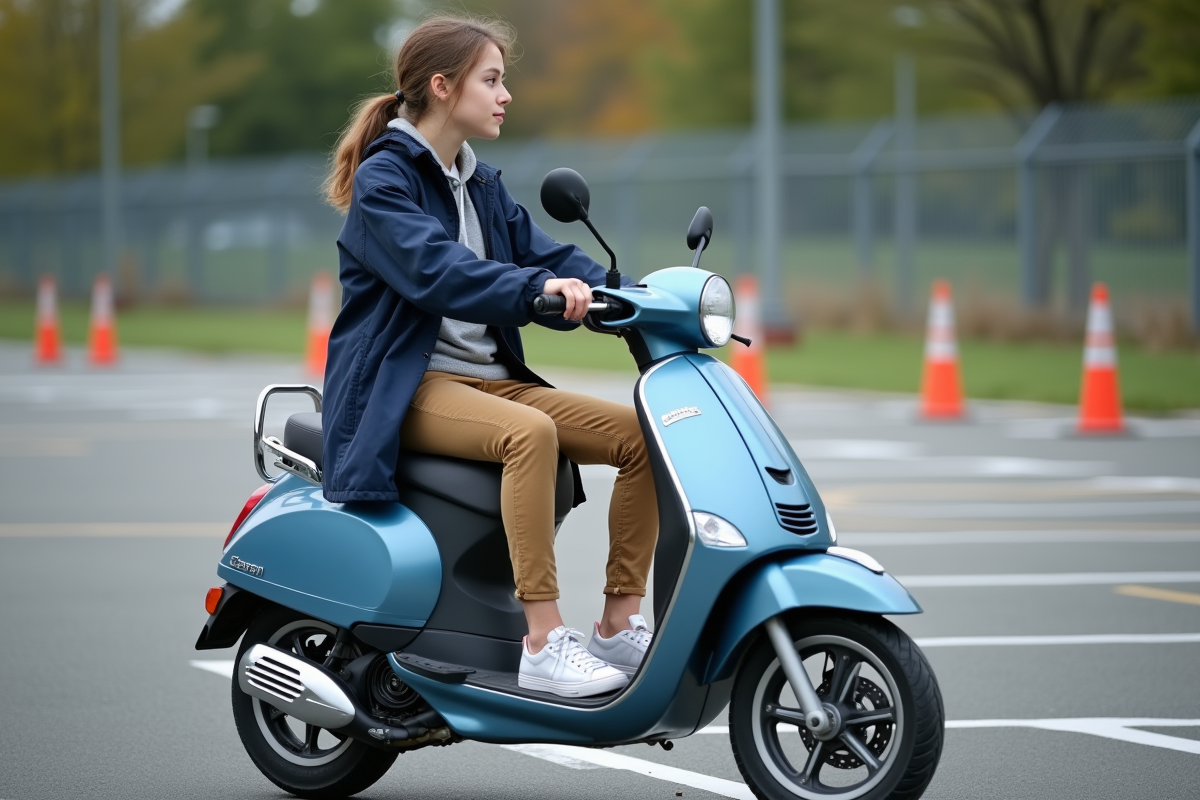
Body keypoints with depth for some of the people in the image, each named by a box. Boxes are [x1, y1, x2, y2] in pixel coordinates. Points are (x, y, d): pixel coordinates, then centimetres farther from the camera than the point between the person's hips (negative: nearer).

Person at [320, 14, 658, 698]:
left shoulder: (483, 186, 18)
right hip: (406, 385, -8)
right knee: (530, 432, -36)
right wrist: (538, 287, -41)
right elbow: (434, 268, -26)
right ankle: (544, 647, -37)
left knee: (641, 433, -9)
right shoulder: (383, 180, -8)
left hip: (490, 377, 8)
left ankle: (621, 624, -6)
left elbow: (547, 256, 8)